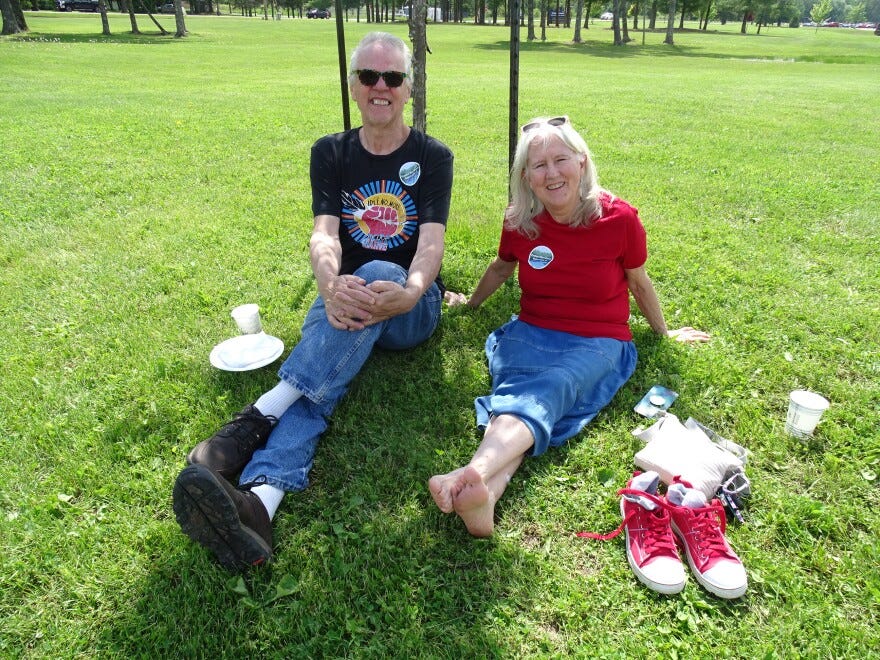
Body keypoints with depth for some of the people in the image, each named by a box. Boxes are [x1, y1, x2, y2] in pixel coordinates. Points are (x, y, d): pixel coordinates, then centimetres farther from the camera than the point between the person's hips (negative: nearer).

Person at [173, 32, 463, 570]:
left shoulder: (433, 157, 3)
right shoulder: (331, 153, 8)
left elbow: (431, 241, -13)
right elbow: (324, 234, -9)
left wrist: (409, 292, -38)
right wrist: (331, 286, -34)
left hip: (410, 307, -1)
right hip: (345, 300, 2)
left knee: (379, 273, -37)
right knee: (316, 381, -31)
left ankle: (256, 419, -43)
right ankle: (260, 499, -56)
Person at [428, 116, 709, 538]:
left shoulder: (619, 219, -5)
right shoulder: (519, 221, 1)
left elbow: (638, 283, 11)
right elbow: (501, 268, 22)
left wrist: (664, 333, 25)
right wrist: (469, 304, 37)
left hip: (597, 343, -2)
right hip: (530, 333, 2)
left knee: (545, 391, -36)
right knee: (512, 391, -34)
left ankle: (473, 473, -63)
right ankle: (486, 496, -61)